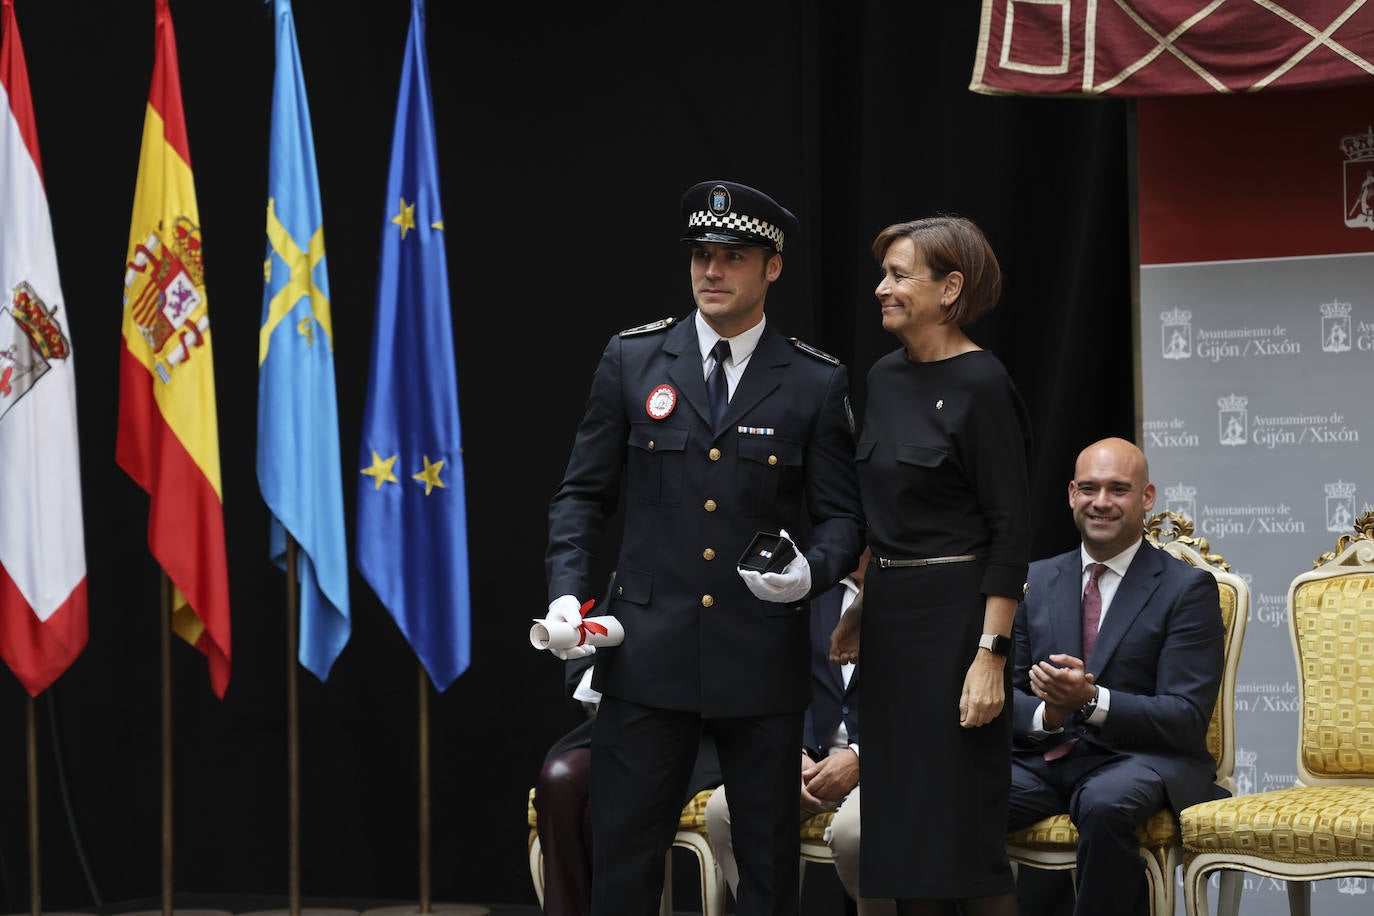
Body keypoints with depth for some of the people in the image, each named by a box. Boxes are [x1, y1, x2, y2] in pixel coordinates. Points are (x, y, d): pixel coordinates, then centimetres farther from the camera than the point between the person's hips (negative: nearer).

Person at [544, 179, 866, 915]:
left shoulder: (817, 383, 2)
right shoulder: (632, 359, 4)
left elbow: (841, 516, 4)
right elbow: (583, 493, 8)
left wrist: (811, 570, -17)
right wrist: (566, 591, -6)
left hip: (762, 657, 0)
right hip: (648, 653, 0)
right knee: (623, 854, 2)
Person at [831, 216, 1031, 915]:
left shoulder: (980, 385, -13)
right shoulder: (885, 378, 10)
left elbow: (1010, 530, -15)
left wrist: (991, 655, -19)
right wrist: (862, 610, 16)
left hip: (955, 616, -8)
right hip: (890, 614, 8)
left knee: (961, 826, -5)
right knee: (899, 823, 9)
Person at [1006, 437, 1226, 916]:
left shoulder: (1188, 588, 2)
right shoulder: (1035, 580, 16)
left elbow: (1187, 719, -6)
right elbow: (1006, 694, 12)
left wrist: (1091, 700, -21)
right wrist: (1045, 715, -12)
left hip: (1140, 758, -3)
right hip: (1043, 759, 4)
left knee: (1106, 803, -39)